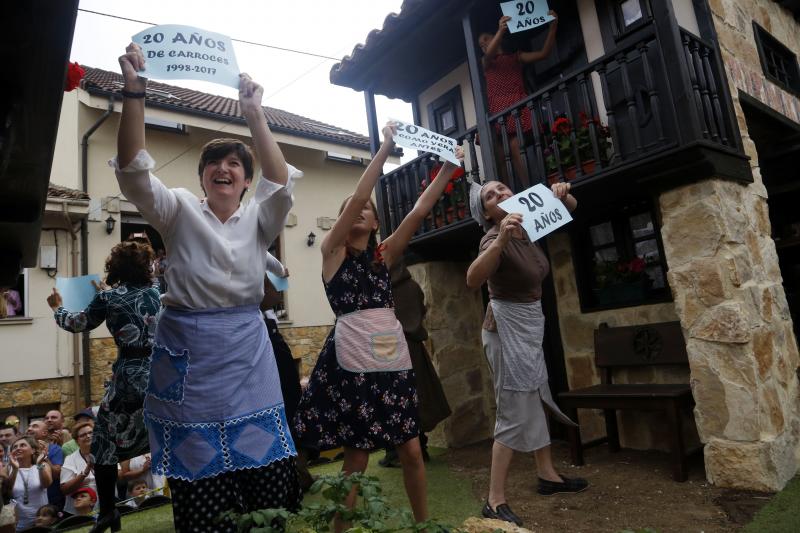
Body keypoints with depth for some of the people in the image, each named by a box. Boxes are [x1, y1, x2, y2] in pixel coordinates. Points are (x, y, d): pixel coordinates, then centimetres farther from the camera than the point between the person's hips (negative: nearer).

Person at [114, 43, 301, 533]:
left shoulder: (259, 221, 10)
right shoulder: (180, 211, 5)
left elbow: (281, 182, -8)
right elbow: (133, 171, -10)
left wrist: (255, 115, -13)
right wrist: (135, 92, -18)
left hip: (248, 350, 2)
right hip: (190, 353, -2)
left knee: (265, 468, 3)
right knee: (201, 475, 3)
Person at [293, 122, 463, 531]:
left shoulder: (384, 255, 13)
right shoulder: (332, 250, 2)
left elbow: (419, 211, 6)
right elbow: (356, 196, -10)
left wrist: (448, 168, 1)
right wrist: (385, 148, -9)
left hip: (393, 357, 5)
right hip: (353, 360, -4)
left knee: (411, 450, 10)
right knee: (356, 457, 5)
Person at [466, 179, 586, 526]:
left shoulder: (527, 225, 1)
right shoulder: (495, 238, -21)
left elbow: (570, 210, 15)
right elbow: (472, 280, -39)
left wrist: (563, 194, -7)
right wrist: (500, 241, -51)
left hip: (530, 325, 9)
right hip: (507, 328, -9)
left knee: (538, 401, 19)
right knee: (515, 412, -7)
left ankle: (547, 475, 36)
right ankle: (495, 501, 1)